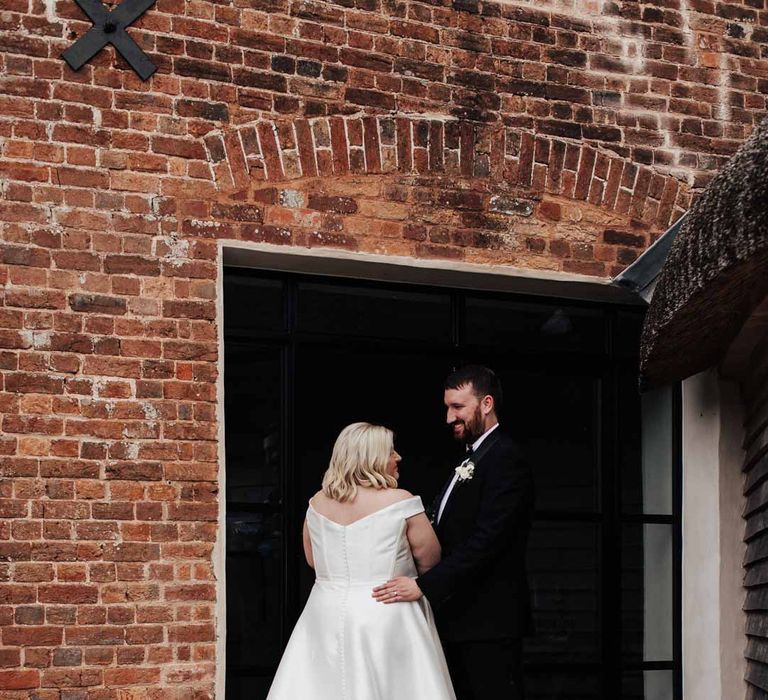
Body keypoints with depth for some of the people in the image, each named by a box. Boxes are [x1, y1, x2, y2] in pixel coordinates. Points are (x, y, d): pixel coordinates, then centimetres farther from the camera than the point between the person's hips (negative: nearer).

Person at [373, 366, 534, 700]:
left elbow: (486, 541, -22)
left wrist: (424, 584, -25)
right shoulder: (471, 460, 20)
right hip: (459, 621, 10)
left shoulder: (504, 459, -12)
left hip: (489, 623, -10)